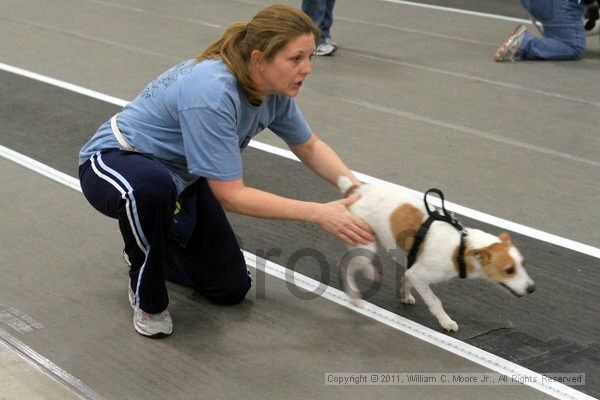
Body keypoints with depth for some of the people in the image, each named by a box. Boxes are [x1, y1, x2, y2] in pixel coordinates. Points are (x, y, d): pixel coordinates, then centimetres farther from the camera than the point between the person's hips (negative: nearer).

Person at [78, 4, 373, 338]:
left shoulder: (275, 88, -13)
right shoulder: (211, 94, -37)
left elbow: (310, 147, 4)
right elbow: (231, 196, -34)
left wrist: (355, 188, -12)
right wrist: (319, 213, -35)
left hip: (180, 177, 7)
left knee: (231, 288, 5)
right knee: (150, 187, -44)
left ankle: (152, 249, 30)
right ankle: (147, 298, -16)